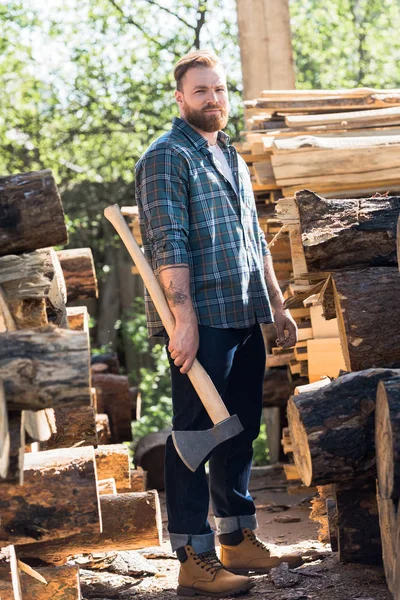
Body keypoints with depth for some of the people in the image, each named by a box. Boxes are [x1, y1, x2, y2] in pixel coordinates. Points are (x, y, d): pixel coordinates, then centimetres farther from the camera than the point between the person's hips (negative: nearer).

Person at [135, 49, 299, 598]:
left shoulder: (233, 159, 20)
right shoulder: (167, 157, -6)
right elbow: (169, 244, -15)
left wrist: (277, 304, 21)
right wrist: (183, 319, -22)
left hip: (246, 321, 8)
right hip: (202, 322, -8)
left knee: (241, 430, 13)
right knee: (196, 434, -5)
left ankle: (239, 540, 23)